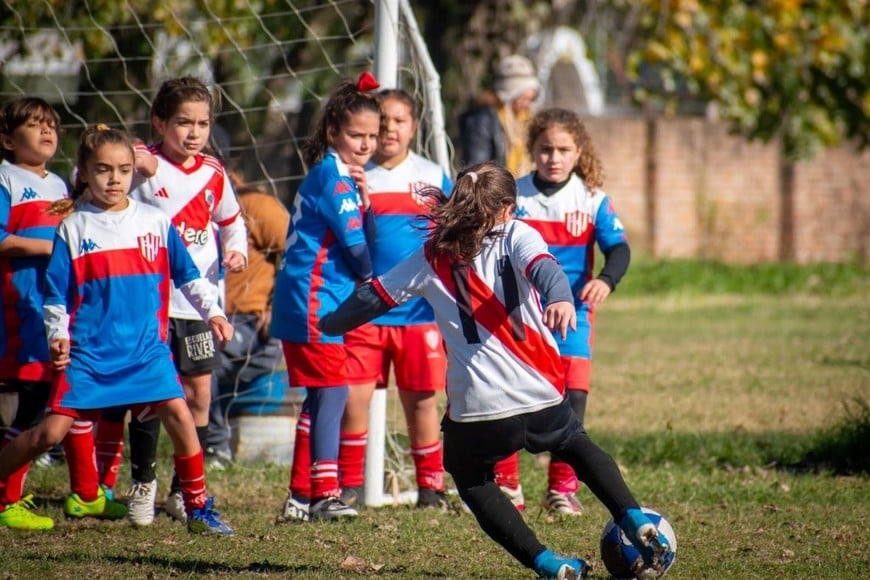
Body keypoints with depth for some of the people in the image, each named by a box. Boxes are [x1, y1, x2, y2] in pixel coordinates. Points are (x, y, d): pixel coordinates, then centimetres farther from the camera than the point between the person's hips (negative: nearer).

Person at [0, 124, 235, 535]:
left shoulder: (156, 222, 6)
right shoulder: (73, 228, 1)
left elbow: (188, 277, 13)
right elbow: (56, 294, 3)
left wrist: (212, 312, 3)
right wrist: (57, 335, -10)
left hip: (146, 349, 2)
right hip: (88, 351, -2)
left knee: (179, 415, -13)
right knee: (51, 431, -7)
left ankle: (198, 508, -1)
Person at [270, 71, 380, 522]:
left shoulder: (337, 176, 16)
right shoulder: (332, 176, -13)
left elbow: (363, 235, 12)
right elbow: (355, 245, -13)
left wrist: (364, 199, -5)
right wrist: (368, 278, 5)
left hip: (314, 302, 10)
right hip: (315, 299, -10)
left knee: (320, 398, 11)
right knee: (332, 392, -11)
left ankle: (301, 496, 15)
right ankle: (325, 494, -14)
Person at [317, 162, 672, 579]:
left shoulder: (432, 257, 10)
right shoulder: (516, 235, 4)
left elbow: (373, 298, 17)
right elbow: (542, 267, -19)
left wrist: (329, 324, 34)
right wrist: (560, 297, -39)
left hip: (474, 407, 0)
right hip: (539, 395, 1)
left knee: (472, 479, 22)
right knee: (578, 448, 27)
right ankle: (637, 525, 9)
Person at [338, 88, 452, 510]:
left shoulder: (433, 177, 6)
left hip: (419, 312, 1)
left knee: (421, 398, 6)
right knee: (353, 398, -3)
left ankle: (430, 487, 17)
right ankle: (349, 487, 8)